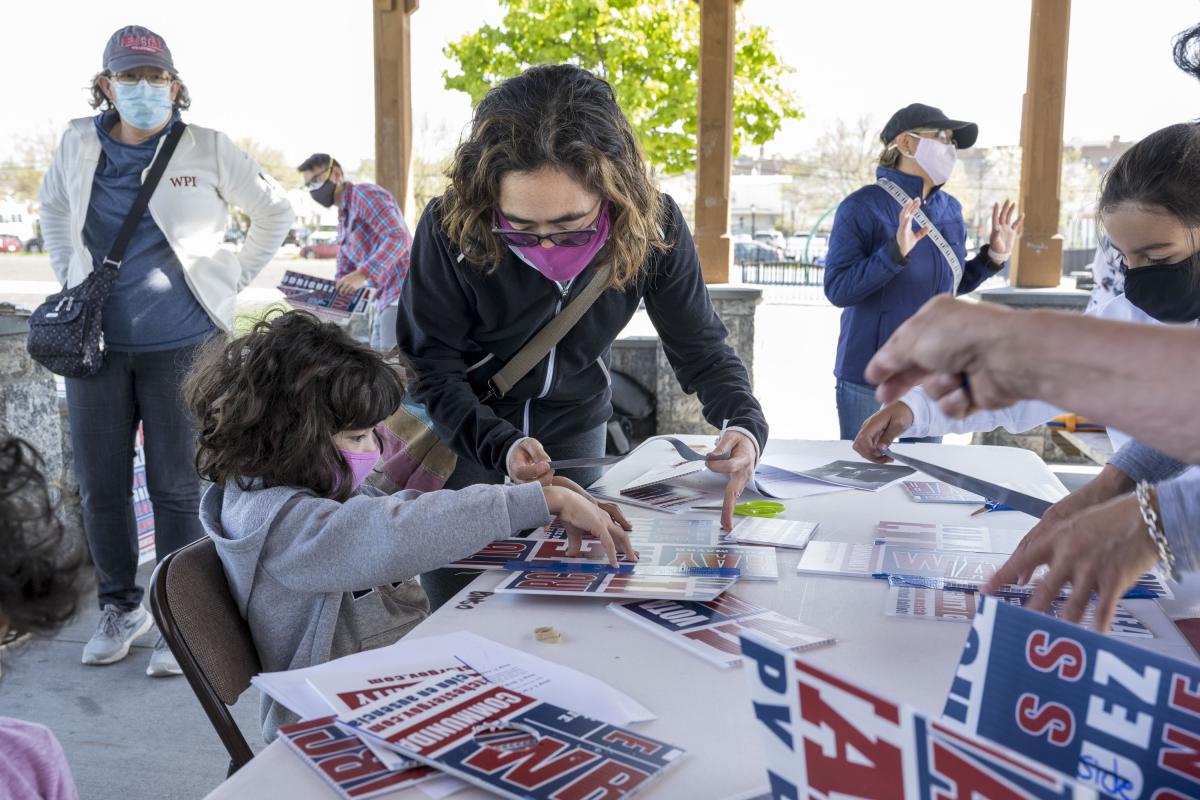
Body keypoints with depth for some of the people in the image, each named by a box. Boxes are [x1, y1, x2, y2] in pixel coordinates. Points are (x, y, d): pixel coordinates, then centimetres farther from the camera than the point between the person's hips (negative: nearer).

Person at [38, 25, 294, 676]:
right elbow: (52, 206, 25)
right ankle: (120, 608, 28)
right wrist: (70, 277, 14)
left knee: (177, 489, 1)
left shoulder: (207, 150, -3)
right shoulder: (79, 145, 6)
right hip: (96, 344, 4)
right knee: (100, 487, 9)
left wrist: (230, 279, 2)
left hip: (182, 346, -3)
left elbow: (275, 212, 7)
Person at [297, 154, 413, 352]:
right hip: (383, 298, 10)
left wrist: (363, 274, -30)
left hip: (400, 294, -10)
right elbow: (345, 272, 24)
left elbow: (398, 238, -22)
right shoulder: (343, 220, 23)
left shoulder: (366, 194, -8)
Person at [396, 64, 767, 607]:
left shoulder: (653, 226, -22)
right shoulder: (451, 227, -28)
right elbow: (434, 368, -19)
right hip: (460, 426, -1)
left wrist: (743, 423, -31)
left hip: (575, 429, 2)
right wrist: (500, 444, -36)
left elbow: (701, 348, -12)